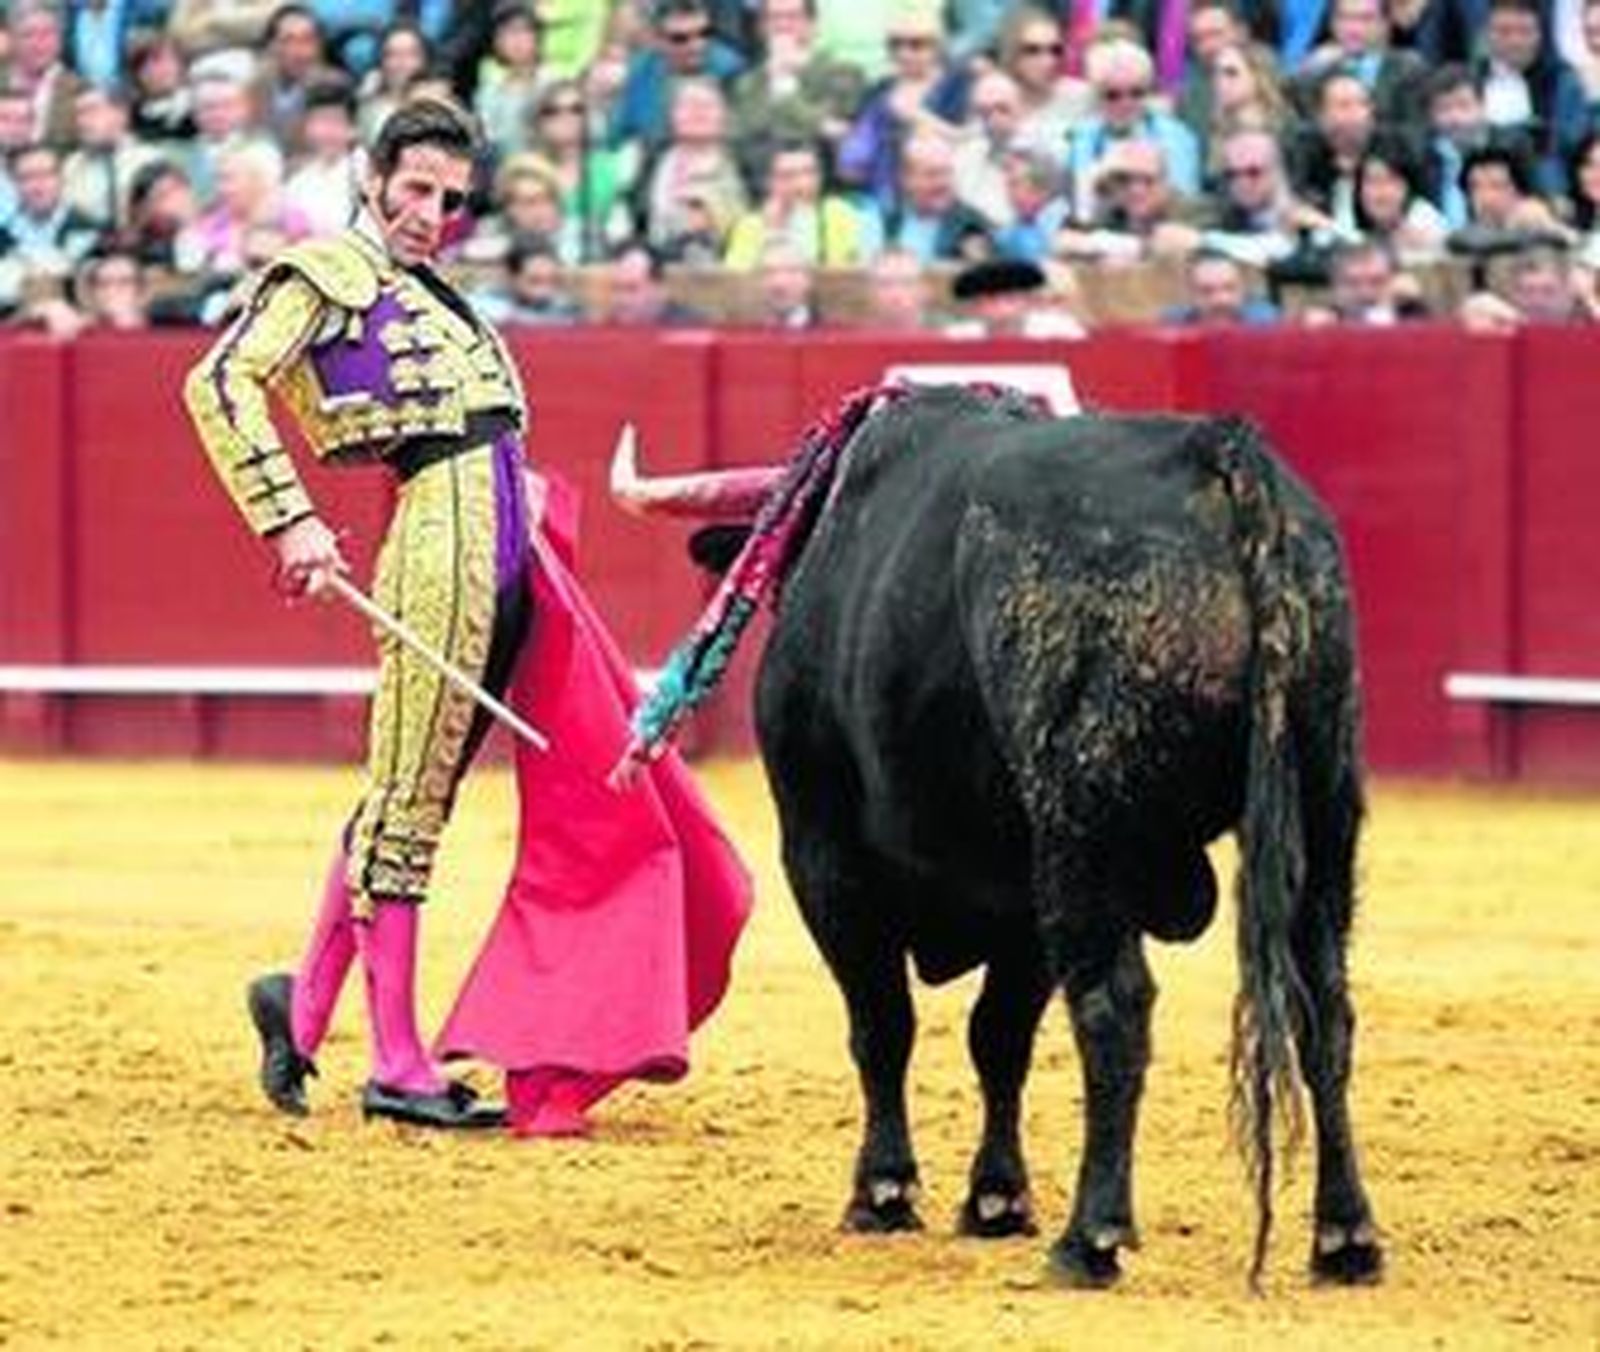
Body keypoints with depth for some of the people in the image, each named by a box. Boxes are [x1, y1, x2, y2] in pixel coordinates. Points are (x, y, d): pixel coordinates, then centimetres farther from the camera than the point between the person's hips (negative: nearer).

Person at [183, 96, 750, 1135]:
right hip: (445, 537, -9)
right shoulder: (325, 273, 0)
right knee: (410, 794, -5)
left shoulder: (431, 297, 25)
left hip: (515, 551, 9)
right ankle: (400, 1067, -1)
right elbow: (222, 386, -13)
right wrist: (290, 522, -18)